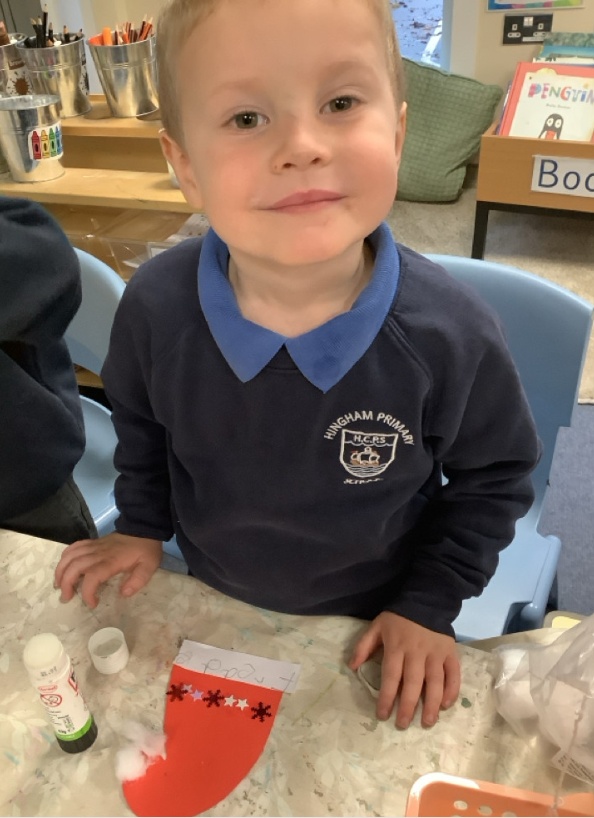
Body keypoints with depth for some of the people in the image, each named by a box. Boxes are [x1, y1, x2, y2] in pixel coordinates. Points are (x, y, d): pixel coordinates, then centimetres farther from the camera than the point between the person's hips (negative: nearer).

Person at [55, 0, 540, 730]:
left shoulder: (453, 336, -29)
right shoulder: (155, 308, -25)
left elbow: (492, 476, -10)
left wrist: (431, 603, -9)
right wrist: (142, 526, 3)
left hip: (375, 620, -1)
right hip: (215, 601, 2)